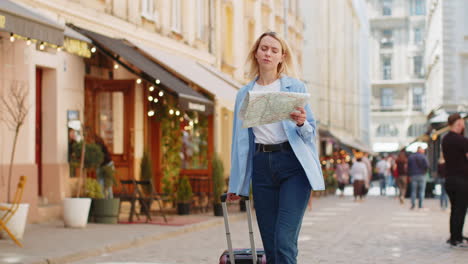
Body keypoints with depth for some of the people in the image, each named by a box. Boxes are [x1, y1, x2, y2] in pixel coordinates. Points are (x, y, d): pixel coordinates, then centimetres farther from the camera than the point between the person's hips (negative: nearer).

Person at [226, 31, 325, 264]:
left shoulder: (295, 87, 6)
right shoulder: (244, 94, 14)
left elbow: (311, 131, 7)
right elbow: (240, 140, 15)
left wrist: (301, 124, -16)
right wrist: (235, 184, 13)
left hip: (292, 164, -3)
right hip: (261, 166, 4)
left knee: (284, 241, -15)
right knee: (270, 245, 4)